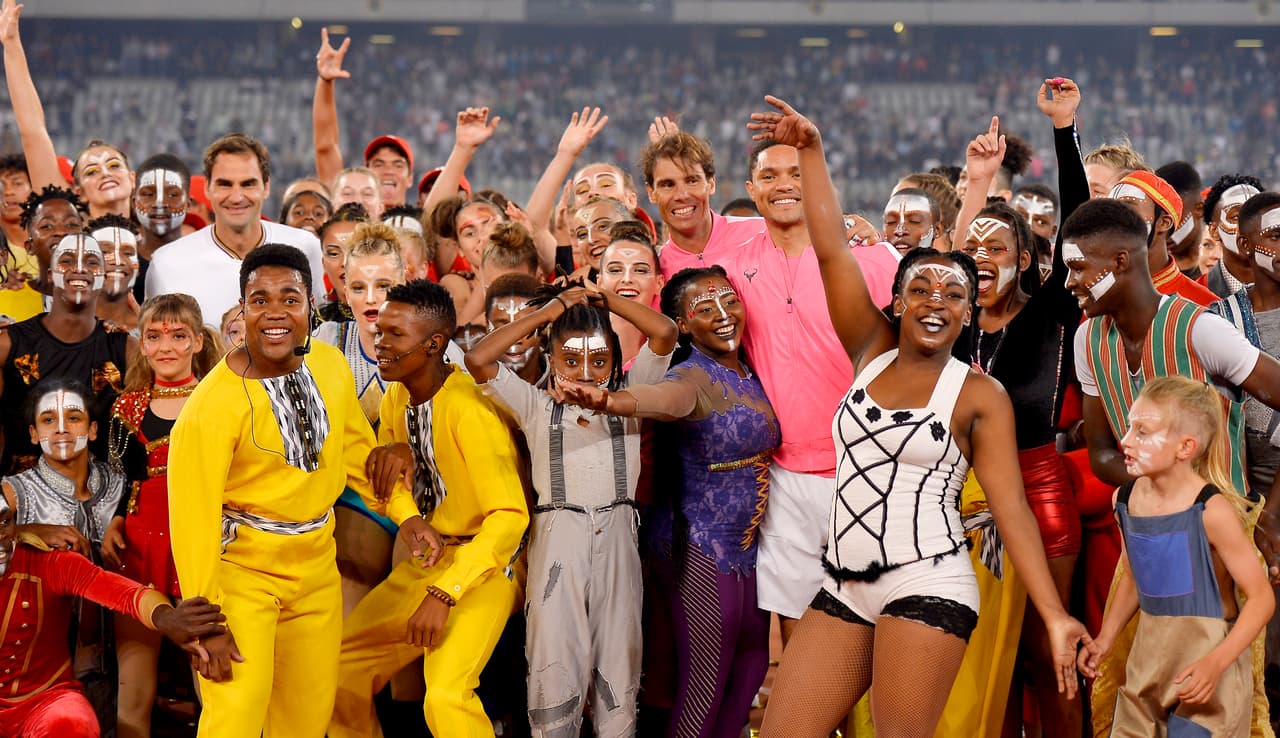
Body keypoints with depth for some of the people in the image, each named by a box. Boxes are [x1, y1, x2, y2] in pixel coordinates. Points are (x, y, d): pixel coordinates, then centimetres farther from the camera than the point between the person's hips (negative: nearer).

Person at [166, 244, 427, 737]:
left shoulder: (330, 364, -5)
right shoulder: (212, 406, -23)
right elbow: (193, 517, -20)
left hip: (316, 563, 6)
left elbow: (356, 447, 13)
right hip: (241, 568, -6)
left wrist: (404, 512, 7)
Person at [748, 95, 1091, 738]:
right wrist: (809, 151, 0)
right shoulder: (871, 352, 11)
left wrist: (1054, 616, -13)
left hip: (925, 588, -5)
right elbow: (832, 251, 5)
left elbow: (1011, 507, -5)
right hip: (843, 588, 5)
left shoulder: (980, 395, 0)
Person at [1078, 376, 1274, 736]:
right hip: (1148, 659, 6)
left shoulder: (1212, 511, -18)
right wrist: (1105, 638, 6)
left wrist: (1216, 663, -24)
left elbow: (1262, 598, -15)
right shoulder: (1126, 499, 1)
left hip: (1205, 658, -6)